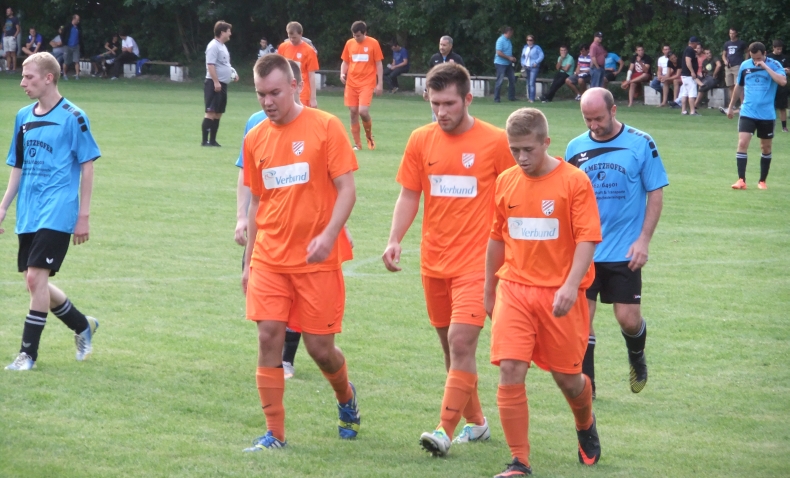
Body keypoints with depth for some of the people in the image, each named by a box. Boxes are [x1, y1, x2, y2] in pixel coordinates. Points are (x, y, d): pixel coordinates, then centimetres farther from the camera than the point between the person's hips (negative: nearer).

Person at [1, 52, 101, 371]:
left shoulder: (73, 117, -8)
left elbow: (87, 167, -6)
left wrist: (83, 216, -8)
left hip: (57, 213, -7)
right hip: (28, 214, 7)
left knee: (36, 277, -14)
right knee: (35, 283, 9)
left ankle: (28, 353, -8)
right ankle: (83, 326, 31)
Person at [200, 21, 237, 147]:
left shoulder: (222, 46, 18)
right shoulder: (213, 46, -12)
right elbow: (210, 65, -20)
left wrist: (233, 73, 16)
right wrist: (216, 82, -24)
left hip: (222, 84, 10)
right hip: (214, 84, -10)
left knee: (218, 113, 10)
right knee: (211, 112, -12)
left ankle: (212, 140, 14)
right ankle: (205, 140, -13)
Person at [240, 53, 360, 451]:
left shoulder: (325, 127, -6)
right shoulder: (256, 138, 8)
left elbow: (346, 189, -8)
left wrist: (328, 234, -22)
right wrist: (248, 261, 15)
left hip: (316, 260, -4)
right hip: (269, 259, 4)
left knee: (319, 347, 1)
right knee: (268, 337, -6)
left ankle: (346, 397, 33)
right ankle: (274, 433, 0)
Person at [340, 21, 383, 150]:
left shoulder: (373, 43, -4)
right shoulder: (349, 43, 6)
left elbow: (379, 64, 0)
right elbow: (345, 62, 15)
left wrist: (380, 84, -5)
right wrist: (342, 74, -5)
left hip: (367, 84, -4)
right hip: (351, 83, 4)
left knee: (363, 111, -17)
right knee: (353, 112, 2)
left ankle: (369, 135, 11)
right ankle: (357, 144, 12)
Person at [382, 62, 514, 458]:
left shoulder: (496, 142, -6)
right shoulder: (421, 140, 4)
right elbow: (409, 195, 9)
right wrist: (395, 240, -5)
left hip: (476, 262, -5)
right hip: (434, 262, 5)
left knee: (461, 342, -16)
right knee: (451, 346, 12)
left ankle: (446, 431, -16)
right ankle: (476, 422, 28)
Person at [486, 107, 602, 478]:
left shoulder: (574, 181, -8)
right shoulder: (505, 182, 6)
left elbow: (587, 238, -13)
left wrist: (571, 285, -25)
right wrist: (489, 291, 21)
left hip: (559, 293, -3)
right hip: (514, 290, 3)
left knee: (567, 377, 7)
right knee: (510, 371, -11)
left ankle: (586, 426, 41)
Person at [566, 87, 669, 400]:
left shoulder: (641, 143, -4)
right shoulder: (575, 148, 4)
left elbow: (656, 194, -1)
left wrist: (643, 240, -9)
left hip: (624, 251, -2)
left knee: (628, 318, -1)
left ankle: (637, 357, 32)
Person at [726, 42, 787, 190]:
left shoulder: (774, 65, -6)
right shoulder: (745, 65, 3)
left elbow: (783, 81, -25)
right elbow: (739, 86, 17)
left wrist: (765, 67, -24)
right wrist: (731, 106, 21)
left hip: (767, 115, -1)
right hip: (747, 113, 1)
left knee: (766, 148, 8)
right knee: (742, 144, -12)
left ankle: (762, 181, 21)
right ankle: (741, 180, -10)